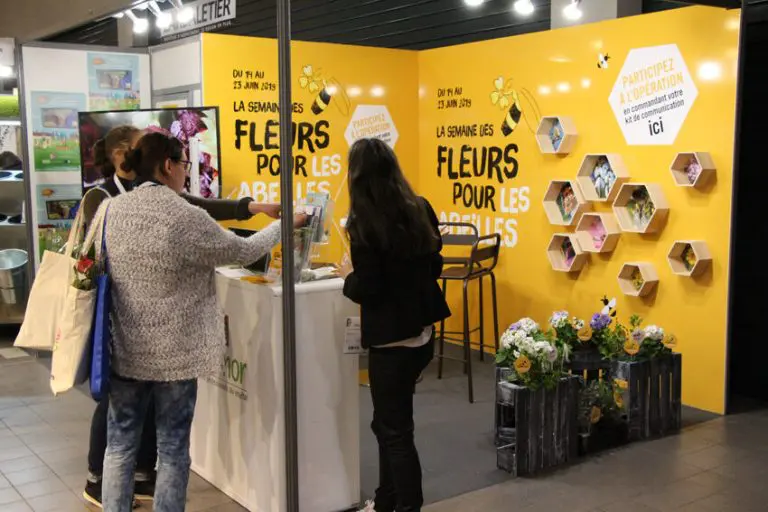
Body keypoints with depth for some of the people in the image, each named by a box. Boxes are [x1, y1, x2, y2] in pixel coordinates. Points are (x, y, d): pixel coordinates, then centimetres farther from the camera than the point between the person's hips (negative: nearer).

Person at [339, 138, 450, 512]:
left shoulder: (365, 223, -18)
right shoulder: (420, 209, 2)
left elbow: (368, 291, -19)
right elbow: (435, 266, 11)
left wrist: (349, 275, 0)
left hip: (391, 339, -8)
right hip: (422, 331, 8)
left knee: (395, 429, 6)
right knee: (389, 421, 22)